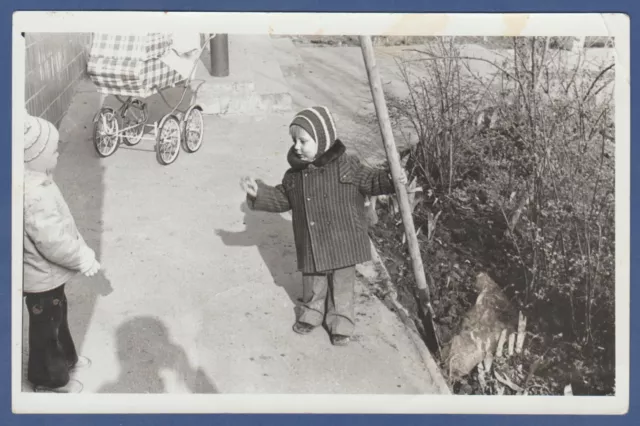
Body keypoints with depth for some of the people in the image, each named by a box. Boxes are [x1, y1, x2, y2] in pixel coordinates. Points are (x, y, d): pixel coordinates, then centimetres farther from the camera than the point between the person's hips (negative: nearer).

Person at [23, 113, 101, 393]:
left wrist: (80, 249, 11)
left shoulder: (35, 181, -2)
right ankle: (49, 379, 32)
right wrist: (84, 259, -17)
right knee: (47, 327, 12)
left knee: (57, 316, 28)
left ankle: (65, 357, 50)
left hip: (45, 273, 9)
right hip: (42, 276, -9)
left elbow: (60, 226, 9)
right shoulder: (34, 197, -36)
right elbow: (53, 243, -32)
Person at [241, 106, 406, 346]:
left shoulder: (347, 166, -12)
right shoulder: (295, 173, -1)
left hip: (342, 243, -3)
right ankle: (312, 313, 43)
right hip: (311, 246, 3)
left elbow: (370, 181, -6)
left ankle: (340, 322, 29)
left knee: (342, 284, 12)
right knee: (312, 283, 20)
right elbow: (281, 199, 9)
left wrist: (391, 180, -22)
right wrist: (259, 193, -3)